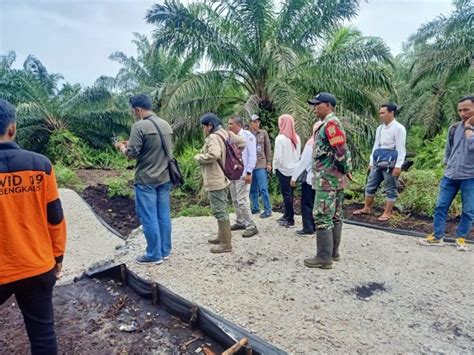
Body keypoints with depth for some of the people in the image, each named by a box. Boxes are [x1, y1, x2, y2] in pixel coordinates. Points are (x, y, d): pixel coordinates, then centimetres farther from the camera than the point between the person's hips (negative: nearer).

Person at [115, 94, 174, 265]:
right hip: (165, 178, 7)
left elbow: (132, 154, -17)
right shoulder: (166, 125, 9)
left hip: (146, 180, -7)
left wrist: (122, 147, 7)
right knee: (164, 216, 12)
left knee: (149, 218, 2)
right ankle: (165, 251, 22)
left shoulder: (139, 126, -14)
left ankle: (154, 255, 10)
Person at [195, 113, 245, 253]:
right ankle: (222, 236, 34)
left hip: (215, 181, -10)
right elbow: (241, 142, 18)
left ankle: (226, 244, 4)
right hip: (224, 178, 10)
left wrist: (198, 157, -18)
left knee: (219, 211, -3)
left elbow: (214, 154, -35)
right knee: (222, 209, 20)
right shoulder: (226, 134, 9)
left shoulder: (213, 137, -18)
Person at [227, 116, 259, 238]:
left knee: (242, 201, -9)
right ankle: (240, 222, 28)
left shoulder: (247, 136, -9)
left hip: (243, 174, -7)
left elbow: (252, 156, -12)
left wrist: (249, 172, -17)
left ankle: (251, 226, 0)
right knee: (235, 200, 14)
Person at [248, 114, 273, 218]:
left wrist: (269, 163, 2)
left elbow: (268, 149, 5)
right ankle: (255, 207, 23)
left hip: (261, 164, -2)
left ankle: (268, 210, 3)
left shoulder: (263, 133, 3)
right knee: (252, 189, 10)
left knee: (263, 188, -4)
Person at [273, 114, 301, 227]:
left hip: (283, 169, -6)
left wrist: (275, 167, -1)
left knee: (286, 194, 1)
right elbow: (298, 154, 8)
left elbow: (277, 156, -16)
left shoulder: (280, 138, -16)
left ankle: (290, 220, 6)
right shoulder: (296, 138, 2)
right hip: (294, 169, 6)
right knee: (289, 193, 15)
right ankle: (287, 215, 25)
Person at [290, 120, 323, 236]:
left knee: (307, 203, 3)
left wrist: (294, 177, -8)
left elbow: (303, 161, -14)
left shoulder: (311, 143, -12)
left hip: (310, 178, -5)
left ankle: (308, 228, 5)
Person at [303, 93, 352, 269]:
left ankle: (324, 258, 0)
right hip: (336, 179, 11)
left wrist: (346, 169, -11)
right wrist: (345, 170, 14)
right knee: (335, 216, 14)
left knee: (322, 217, -6)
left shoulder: (330, 123, -14)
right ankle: (333, 252, 24)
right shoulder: (331, 123, 18)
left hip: (327, 179, -11)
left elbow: (341, 150, -23)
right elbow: (339, 150, 19)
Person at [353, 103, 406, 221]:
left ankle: (387, 213, 11)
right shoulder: (380, 128, 13)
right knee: (371, 185, 12)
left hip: (390, 162, -7)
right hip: (378, 162, 7)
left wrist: (398, 166, -19)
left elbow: (400, 148, -14)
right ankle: (367, 208, 25)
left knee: (390, 189, 3)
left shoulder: (398, 128, -9)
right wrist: (371, 162, 16)